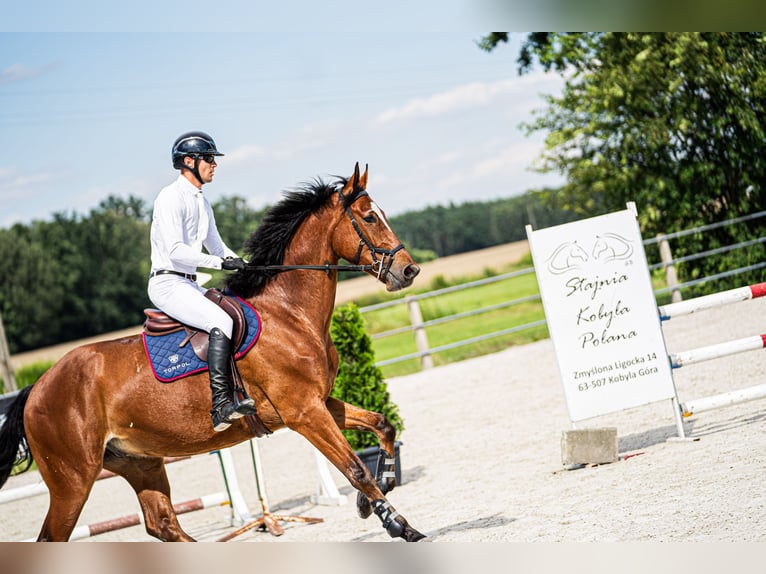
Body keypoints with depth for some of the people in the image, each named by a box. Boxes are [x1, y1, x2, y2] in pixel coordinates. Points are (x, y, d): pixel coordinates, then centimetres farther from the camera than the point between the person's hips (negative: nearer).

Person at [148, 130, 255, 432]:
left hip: (190, 285, 10)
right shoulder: (171, 197, -13)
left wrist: (244, 267, 8)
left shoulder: (202, 202, 17)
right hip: (168, 284, -10)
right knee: (221, 322, -28)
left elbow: (215, 245, 24)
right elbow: (175, 250, -22)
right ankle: (221, 406, -33)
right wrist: (222, 262, -23)